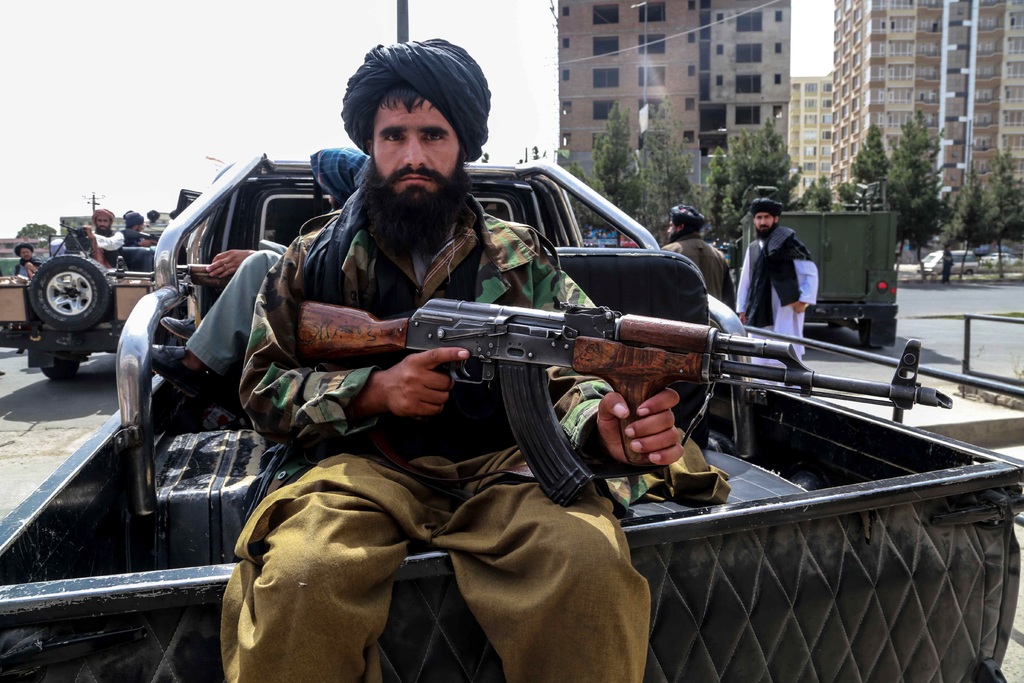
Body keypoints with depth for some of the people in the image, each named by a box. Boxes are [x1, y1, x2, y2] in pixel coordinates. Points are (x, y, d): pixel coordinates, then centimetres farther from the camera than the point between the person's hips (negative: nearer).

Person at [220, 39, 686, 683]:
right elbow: (262, 387, 11)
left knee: (593, 568, -30)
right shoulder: (317, 260, 13)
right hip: (369, 471, 0)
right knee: (297, 583, -33)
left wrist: (604, 422, -19)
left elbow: (569, 371, 6)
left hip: (506, 467, 1)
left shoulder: (520, 256, 14)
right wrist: (373, 390, -8)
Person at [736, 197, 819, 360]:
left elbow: (810, 272, -2)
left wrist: (804, 300, -10)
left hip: (786, 309, -6)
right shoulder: (752, 248, 17)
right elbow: (745, 280, 22)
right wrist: (742, 308, 18)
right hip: (759, 314, 6)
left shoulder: (788, 241, -1)